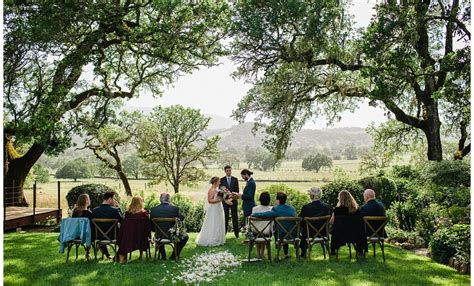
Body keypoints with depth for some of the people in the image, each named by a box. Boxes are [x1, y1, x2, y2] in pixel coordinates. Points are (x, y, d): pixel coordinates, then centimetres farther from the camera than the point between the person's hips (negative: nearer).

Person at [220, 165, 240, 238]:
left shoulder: (235, 179, 5)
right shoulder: (222, 180, 3)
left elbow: (237, 190, 1)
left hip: (233, 200, 0)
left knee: (235, 217, 3)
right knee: (225, 217, 4)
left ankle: (236, 232, 8)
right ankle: (224, 232, 11)